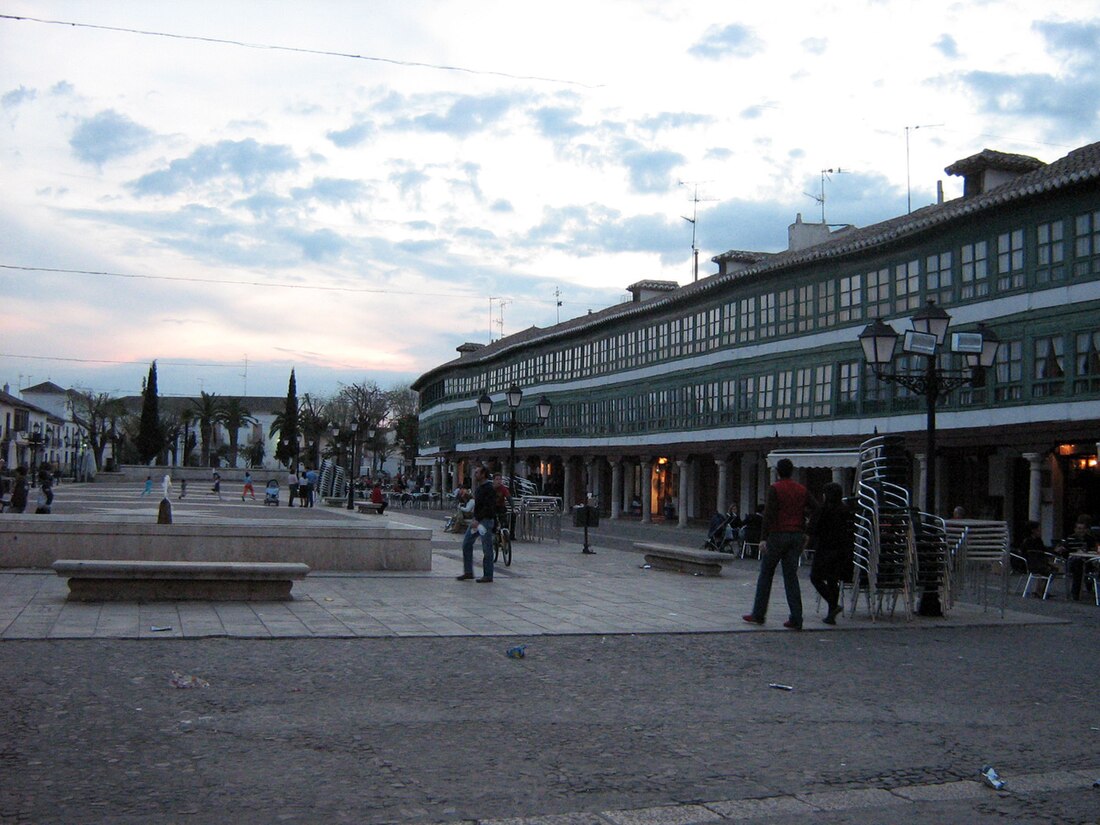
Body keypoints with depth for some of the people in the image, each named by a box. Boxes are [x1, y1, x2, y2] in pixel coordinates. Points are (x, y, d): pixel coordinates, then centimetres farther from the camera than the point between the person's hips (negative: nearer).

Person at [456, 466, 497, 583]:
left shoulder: (489, 489, -14)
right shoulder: (478, 488, 15)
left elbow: (488, 507, -22)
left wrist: (478, 520, -25)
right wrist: (475, 519, 12)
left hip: (485, 520, -10)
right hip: (477, 520, 10)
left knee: (487, 548, -3)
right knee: (466, 543, 6)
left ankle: (488, 575, 4)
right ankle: (468, 572, 12)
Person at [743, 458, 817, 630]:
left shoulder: (775, 489, -7)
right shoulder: (802, 490, 9)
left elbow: (769, 514, -15)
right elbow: (816, 510, 7)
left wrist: (764, 538, -16)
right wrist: (807, 534, 13)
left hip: (778, 535, -5)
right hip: (797, 536, 5)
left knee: (765, 574, 7)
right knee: (791, 576, 6)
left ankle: (758, 614, 11)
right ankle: (796, 619, 0)